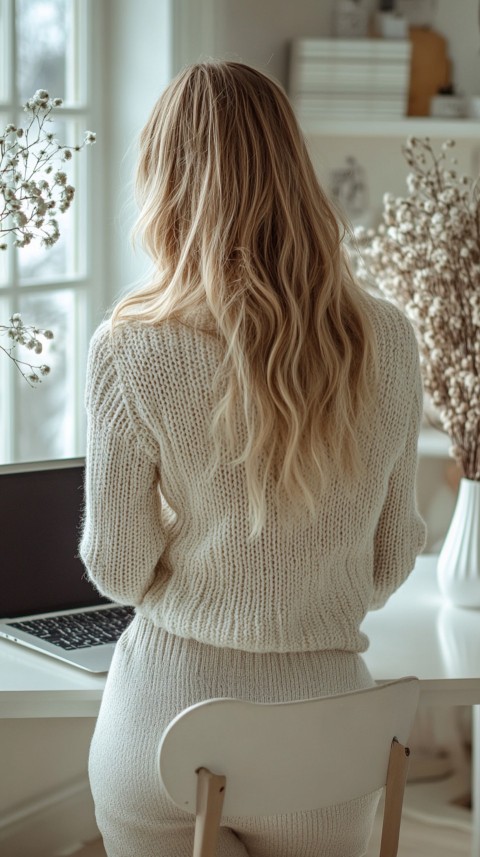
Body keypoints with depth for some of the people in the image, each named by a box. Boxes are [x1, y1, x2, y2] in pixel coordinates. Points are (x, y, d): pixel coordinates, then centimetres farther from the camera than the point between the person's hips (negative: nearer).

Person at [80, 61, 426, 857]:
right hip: (325, 716, 3)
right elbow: (392, 561, 5)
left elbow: (119, 571, -6)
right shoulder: (387, 341, -5)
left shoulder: (132, 351, -15)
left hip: (170, 711, -2)